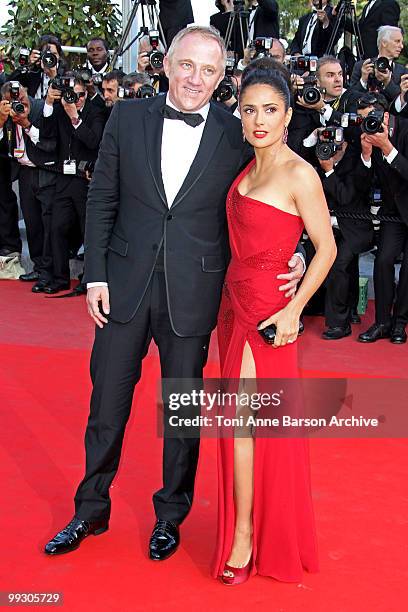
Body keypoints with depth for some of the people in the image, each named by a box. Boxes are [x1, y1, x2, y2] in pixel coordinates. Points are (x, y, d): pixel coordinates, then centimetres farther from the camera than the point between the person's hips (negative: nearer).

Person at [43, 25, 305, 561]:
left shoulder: (238, 135, -3)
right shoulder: (127, 118, 1)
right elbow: (102, 199, 3)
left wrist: (288, 257, -12)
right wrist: (96, 274, -2)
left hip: (193, 293, -1)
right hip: (125, 286, 2)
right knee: (107, 405, 13)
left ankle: (170, 516, 33)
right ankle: (91, 511, 33)